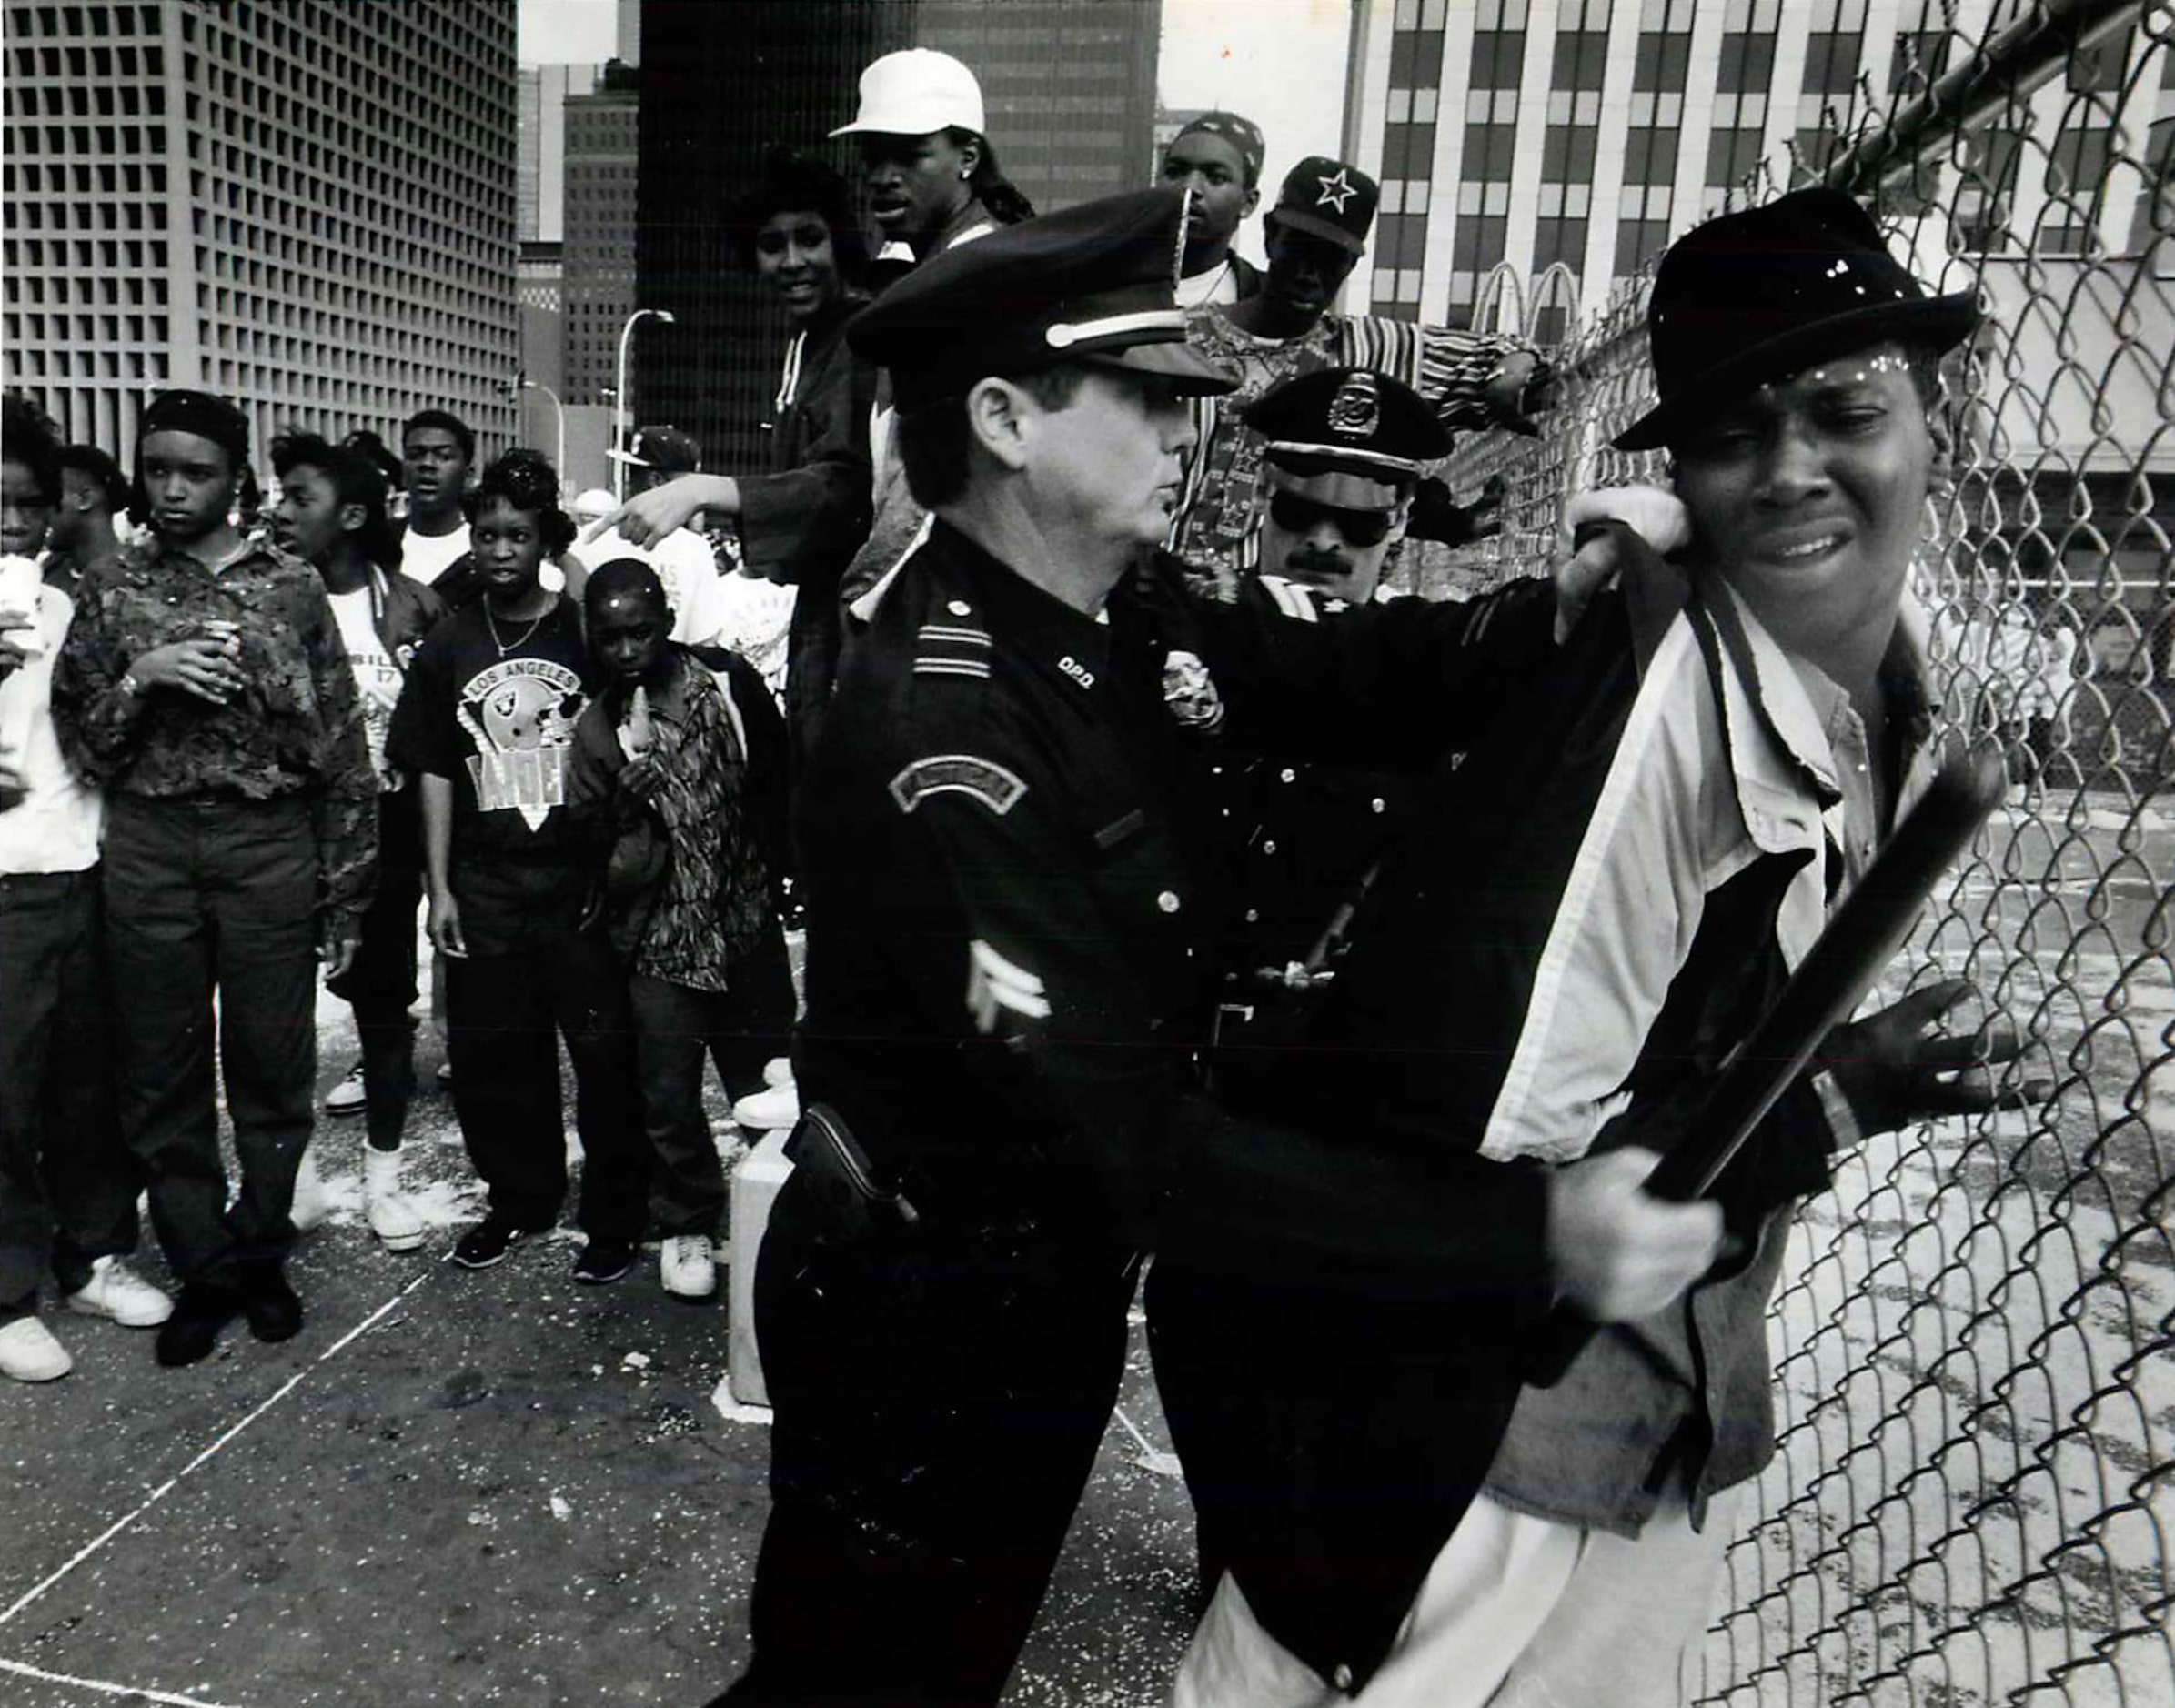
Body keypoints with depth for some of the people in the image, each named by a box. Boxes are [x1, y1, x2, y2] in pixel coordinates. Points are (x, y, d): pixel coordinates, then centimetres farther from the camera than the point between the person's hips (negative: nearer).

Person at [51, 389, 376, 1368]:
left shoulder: (292, 588, 1)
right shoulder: (112, 592, 6)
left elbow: (342, 750, 0)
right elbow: (80, 743, 6)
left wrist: (346, 895, -3)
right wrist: (140, 677, -14)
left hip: (270, 851, -2)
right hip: (147, 856, 2)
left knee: (272, 1069, 8)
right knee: (161, 1077, 8)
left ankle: (259, 1255, 27)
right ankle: (203, 1268, 25)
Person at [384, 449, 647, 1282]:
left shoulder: (585, 632, -1)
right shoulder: (449, 645, 8)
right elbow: (434, 772, 10)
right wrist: (439, 887, 6)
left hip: (580, 879, -3)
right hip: (484, 886, 4)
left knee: (605, 1055, 0)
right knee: (489, 1053, 12)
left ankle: (614, 1215, 15)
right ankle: (519, 1198, 31)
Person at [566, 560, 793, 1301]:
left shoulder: (727, 680, -5)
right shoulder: (594, 731, -4)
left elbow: (778, 781, 4)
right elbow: (588, 852, -3)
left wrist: (787, 877, 6)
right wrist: (629, 812, -21)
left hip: (747, 922, 0)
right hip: (661, 935, 0)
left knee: (768, 1084, 9)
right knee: (670, 1097, 4)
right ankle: (686, 1225, 26)